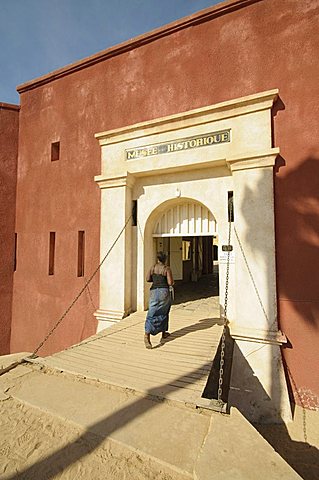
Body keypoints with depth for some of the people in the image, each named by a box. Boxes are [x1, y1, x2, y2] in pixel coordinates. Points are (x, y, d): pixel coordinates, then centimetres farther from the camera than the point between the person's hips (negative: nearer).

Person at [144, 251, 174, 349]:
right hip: (164, 292, -2)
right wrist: (172, 282, 10)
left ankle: (147, 335, -19)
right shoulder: (167, 269, -7)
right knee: (163, 313, 19)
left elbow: (148, 279, 2)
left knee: (152, 314, -1)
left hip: (154, 292, 2)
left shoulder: (152, 267, 3)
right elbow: (170, 283, -12)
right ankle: (163, 333, 31)